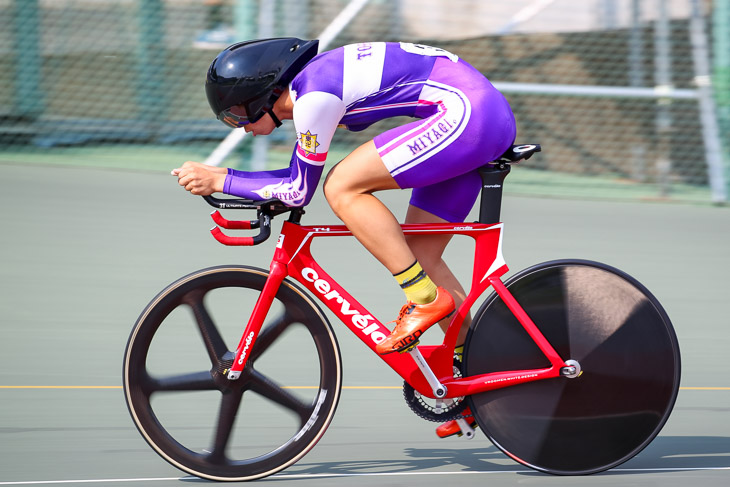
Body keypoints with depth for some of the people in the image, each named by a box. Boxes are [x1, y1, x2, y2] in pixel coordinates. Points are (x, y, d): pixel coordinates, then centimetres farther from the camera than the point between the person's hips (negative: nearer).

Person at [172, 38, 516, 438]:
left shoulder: (314, 95, -14)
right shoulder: (311, 80, 16)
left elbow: (298, 192, -7)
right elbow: (300, 177, 27)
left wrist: (219, 181, -2)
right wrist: (218, 177, 23)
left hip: (466, 112, -10)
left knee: (342, 188, -12)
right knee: (420, 257, 11)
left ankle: (425, 298, -8)